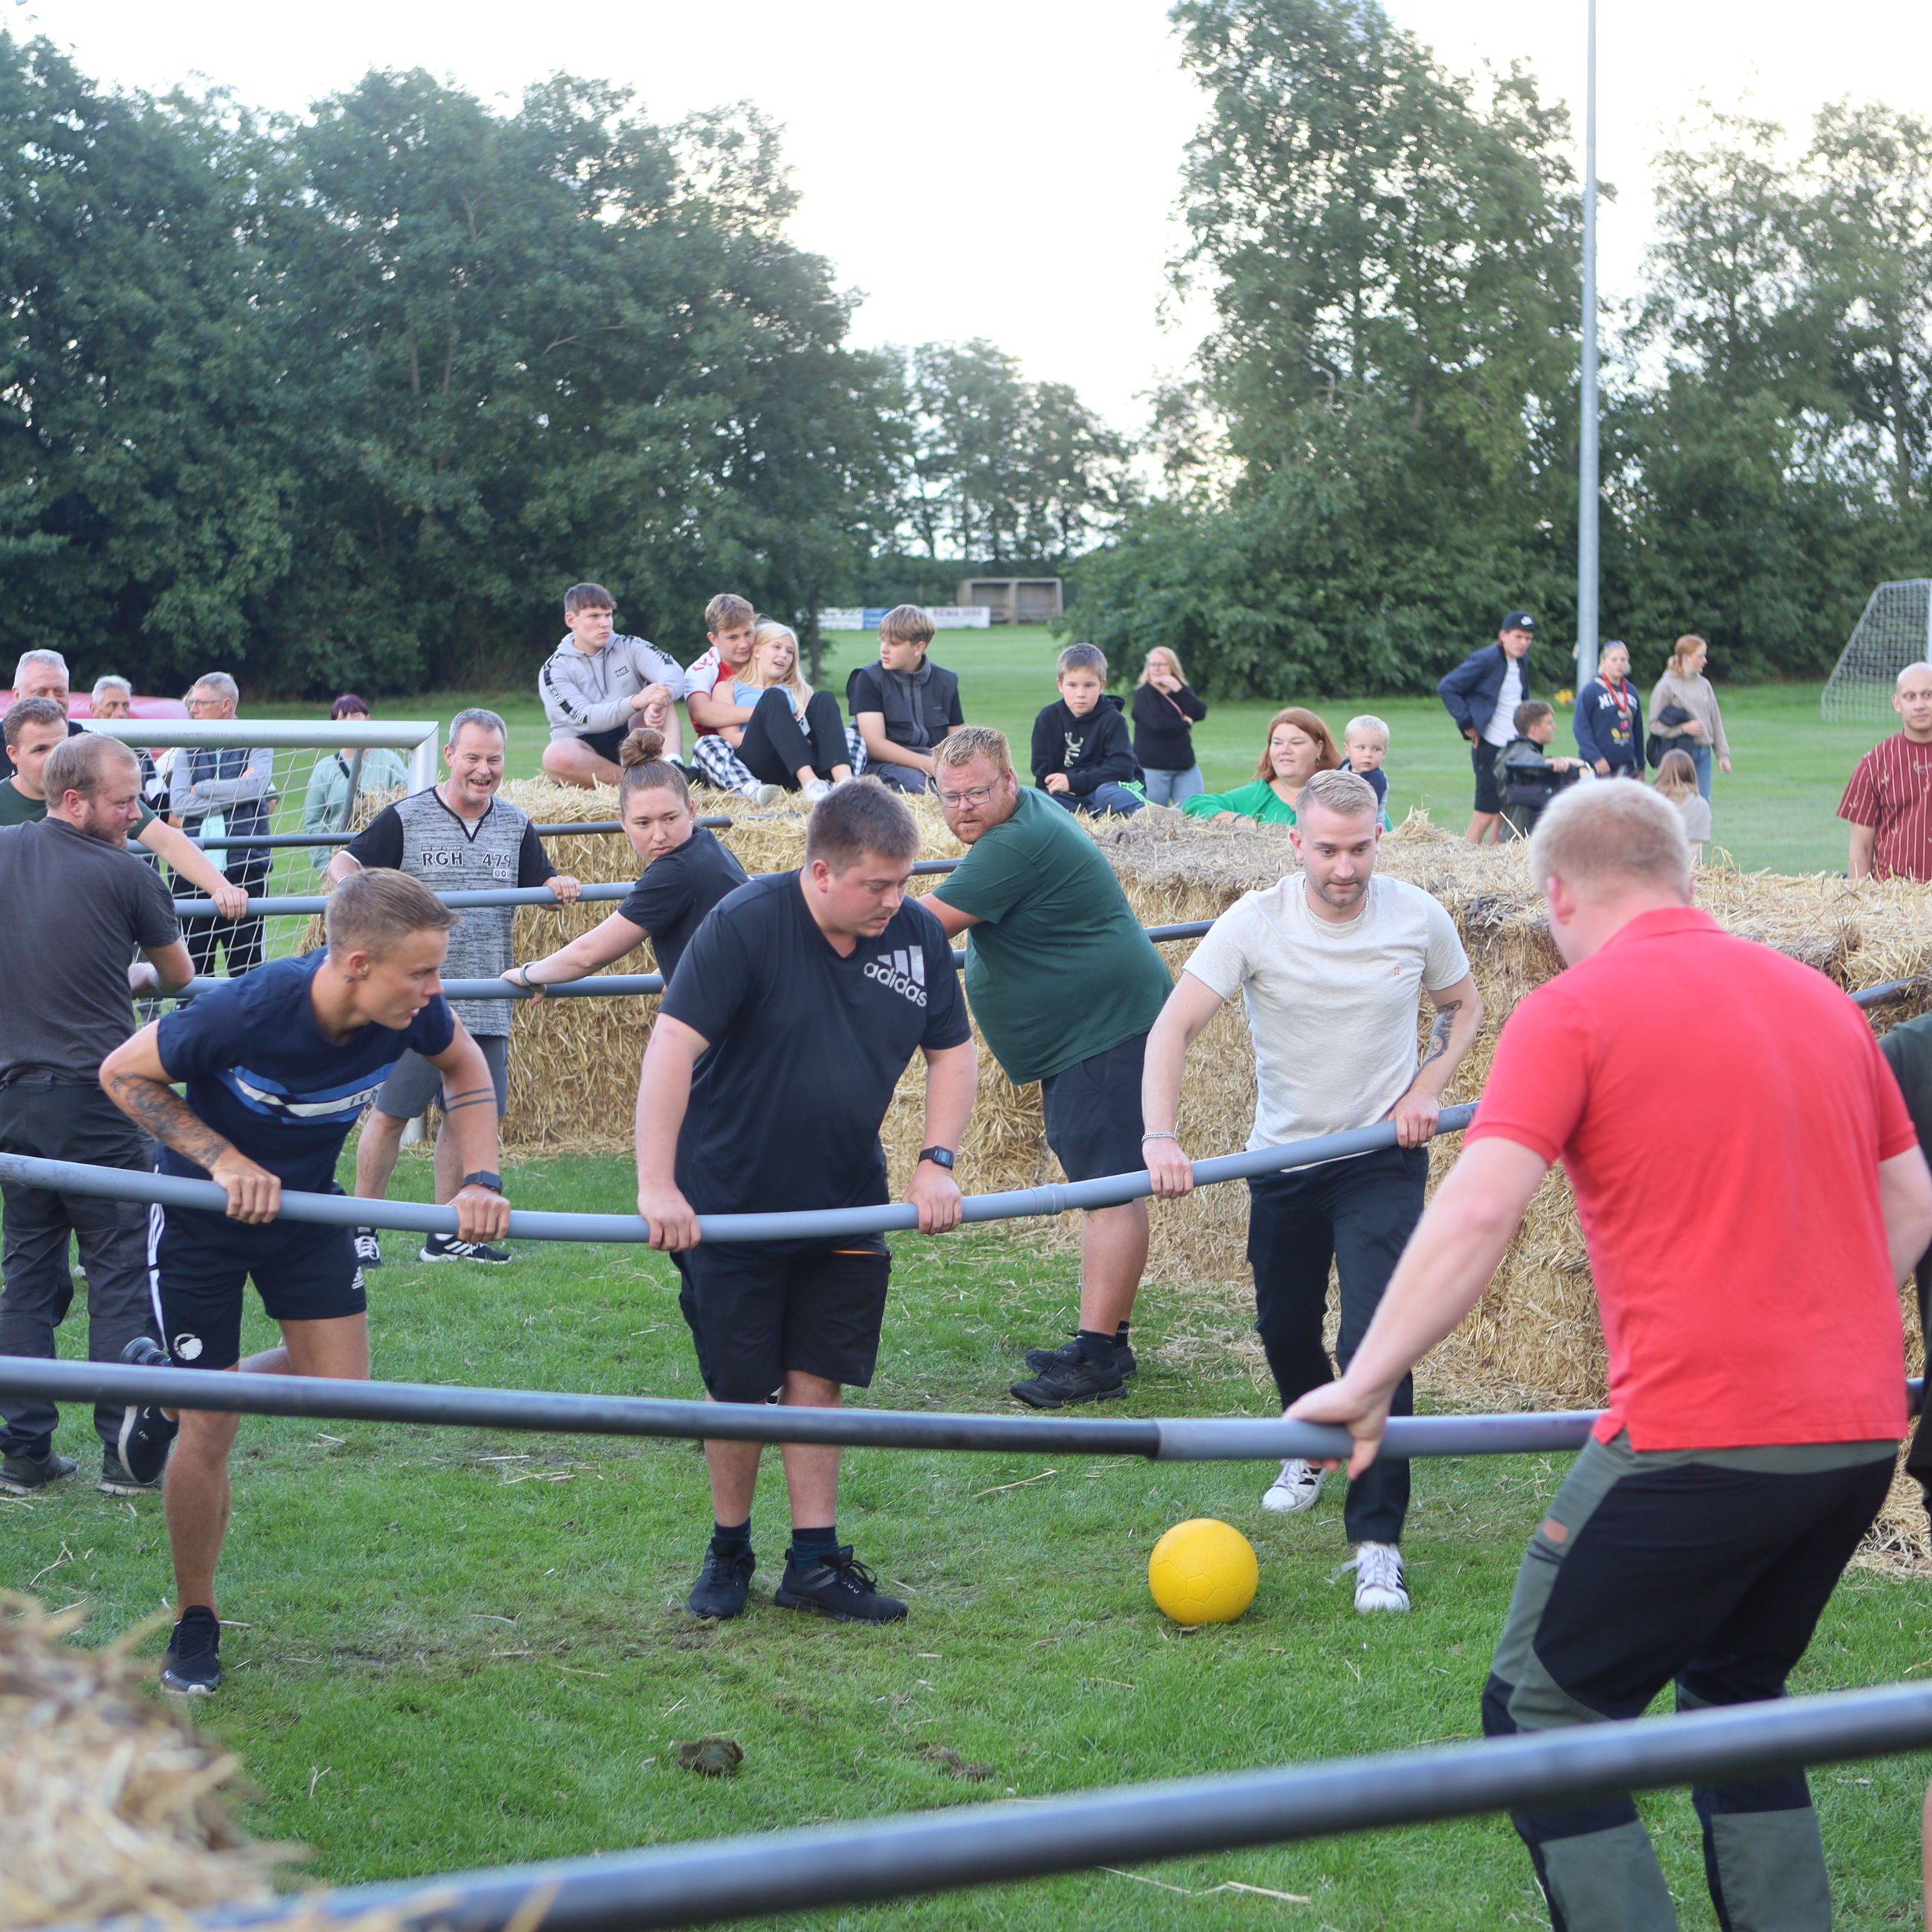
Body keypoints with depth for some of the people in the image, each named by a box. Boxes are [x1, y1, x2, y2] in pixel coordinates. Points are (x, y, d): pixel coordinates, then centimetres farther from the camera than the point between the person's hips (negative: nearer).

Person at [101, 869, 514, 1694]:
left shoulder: (410, 1011, -23)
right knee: (208, 1437, -4)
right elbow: (123, 1073, -21)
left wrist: (481, 1178, -14)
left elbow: (465, 1066, 0)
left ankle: (180, 1391, 25)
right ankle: (194, 1621, 19)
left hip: (305, 1204, 5)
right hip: (202, 1217, -5)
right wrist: (224, 1160, -28)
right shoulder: (244, 1012, -36)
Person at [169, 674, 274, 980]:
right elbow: (178, 804, -1)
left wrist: (202, 789, -4)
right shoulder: (188, 750, 13)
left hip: (244, 862, -3)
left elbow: (256, 784, -14)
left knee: (246, 959, 0)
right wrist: (233, 793, -7)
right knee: (194, 959, 4)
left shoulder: (255, 744, 5)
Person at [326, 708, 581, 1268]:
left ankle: (446, 1234, 19)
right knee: (390, 1112, -2)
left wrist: (561, 885, -10)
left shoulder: (516, 825, 11)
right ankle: (362, 1229, 10)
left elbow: (541, 883, 13)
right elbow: (343, 864, -4)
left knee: (467, 1114, 9)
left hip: (487, 1005, 5)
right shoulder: (405, 819, -2)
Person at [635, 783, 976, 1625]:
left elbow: (951, 1051, 7)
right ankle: (729, 1553, 23)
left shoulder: (918, 933, -5)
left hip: (844, 1204, 4)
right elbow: (673, 1044, -26)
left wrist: (935, 1162, -6)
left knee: (817, 1378, 4)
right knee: (739, 1388, 5)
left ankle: (814, 1563, 12)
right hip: (731, 1202, -4)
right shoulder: (744, 924, -20)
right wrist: (656, 1185, -32)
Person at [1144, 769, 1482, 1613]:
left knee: (1375, 1340, -15)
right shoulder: (1255, 922, -15)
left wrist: (1426, 1090, -7)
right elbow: (1173, 1026, -21)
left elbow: (1463, 1005, 10)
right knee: (1284, 1327, 16)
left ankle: (1378, 1542, -11)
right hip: (1284, 1157, 2)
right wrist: (1160, 1138, -35)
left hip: (1382, 1158, -2)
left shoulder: (1417, 917, -10)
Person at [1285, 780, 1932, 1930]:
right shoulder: (1820, 997, 13)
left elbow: (1477, 1213, -17)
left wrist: (1367, 1384, -12)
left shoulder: (1574, 1012, -6)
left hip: (1699, 1440, -7)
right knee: (1737, 1686, 25)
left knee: (1543, 1711, 5)